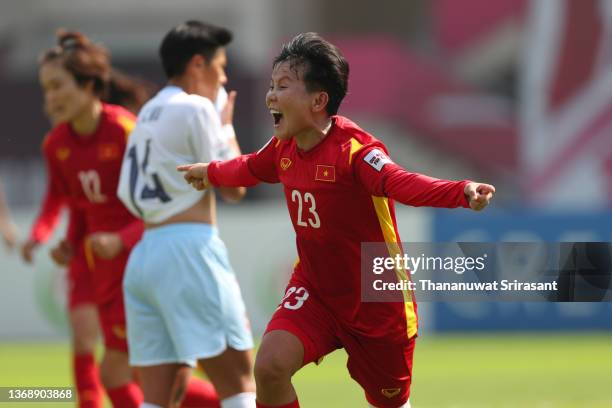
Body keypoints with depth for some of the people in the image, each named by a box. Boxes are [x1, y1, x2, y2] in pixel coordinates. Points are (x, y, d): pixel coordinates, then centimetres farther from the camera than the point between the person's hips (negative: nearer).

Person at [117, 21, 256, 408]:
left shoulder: (147, 115, 19)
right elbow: (235, 186, -3)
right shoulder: (196, 108, -5)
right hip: (189, 249, -8)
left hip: (145, 254, 8)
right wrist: (227, 127, 12)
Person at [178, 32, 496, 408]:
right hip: (314, 291, 5)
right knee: (269, 366, -20)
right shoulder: (283, 148, -2)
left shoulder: (354, 150, -27)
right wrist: (210, 173, 42)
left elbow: (402, 183, -44)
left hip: (377, 304, -5)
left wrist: (461, 193, -63)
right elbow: (253, 168, 23)